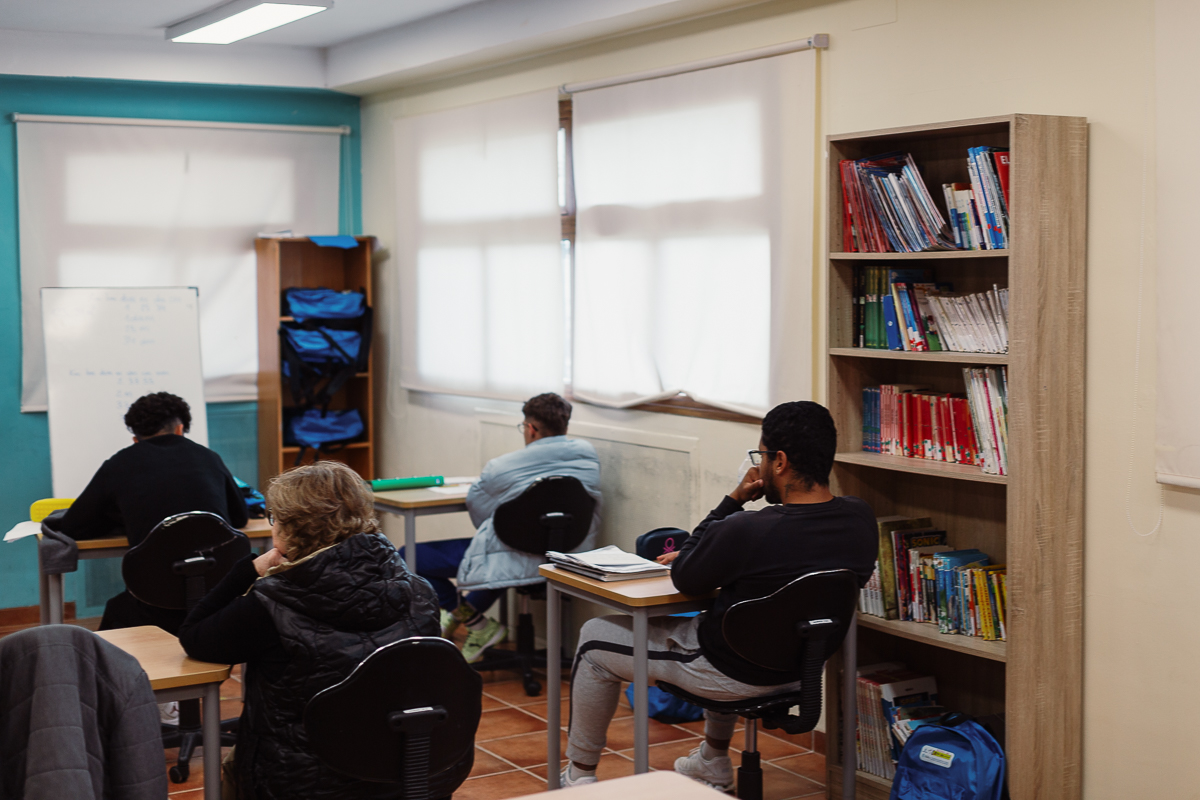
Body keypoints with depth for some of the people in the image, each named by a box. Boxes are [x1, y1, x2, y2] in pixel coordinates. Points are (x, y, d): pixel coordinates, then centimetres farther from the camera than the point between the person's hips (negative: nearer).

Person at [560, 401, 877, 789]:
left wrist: (734, 500, -12)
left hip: (735, 675, -7)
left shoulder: (745, 531, -33)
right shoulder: (860, 519, -12)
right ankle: (714, 764, 48)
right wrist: (702, 551, 9)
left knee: (595, 637, 12)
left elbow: (683, 579, -13)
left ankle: (578, 776, 28)